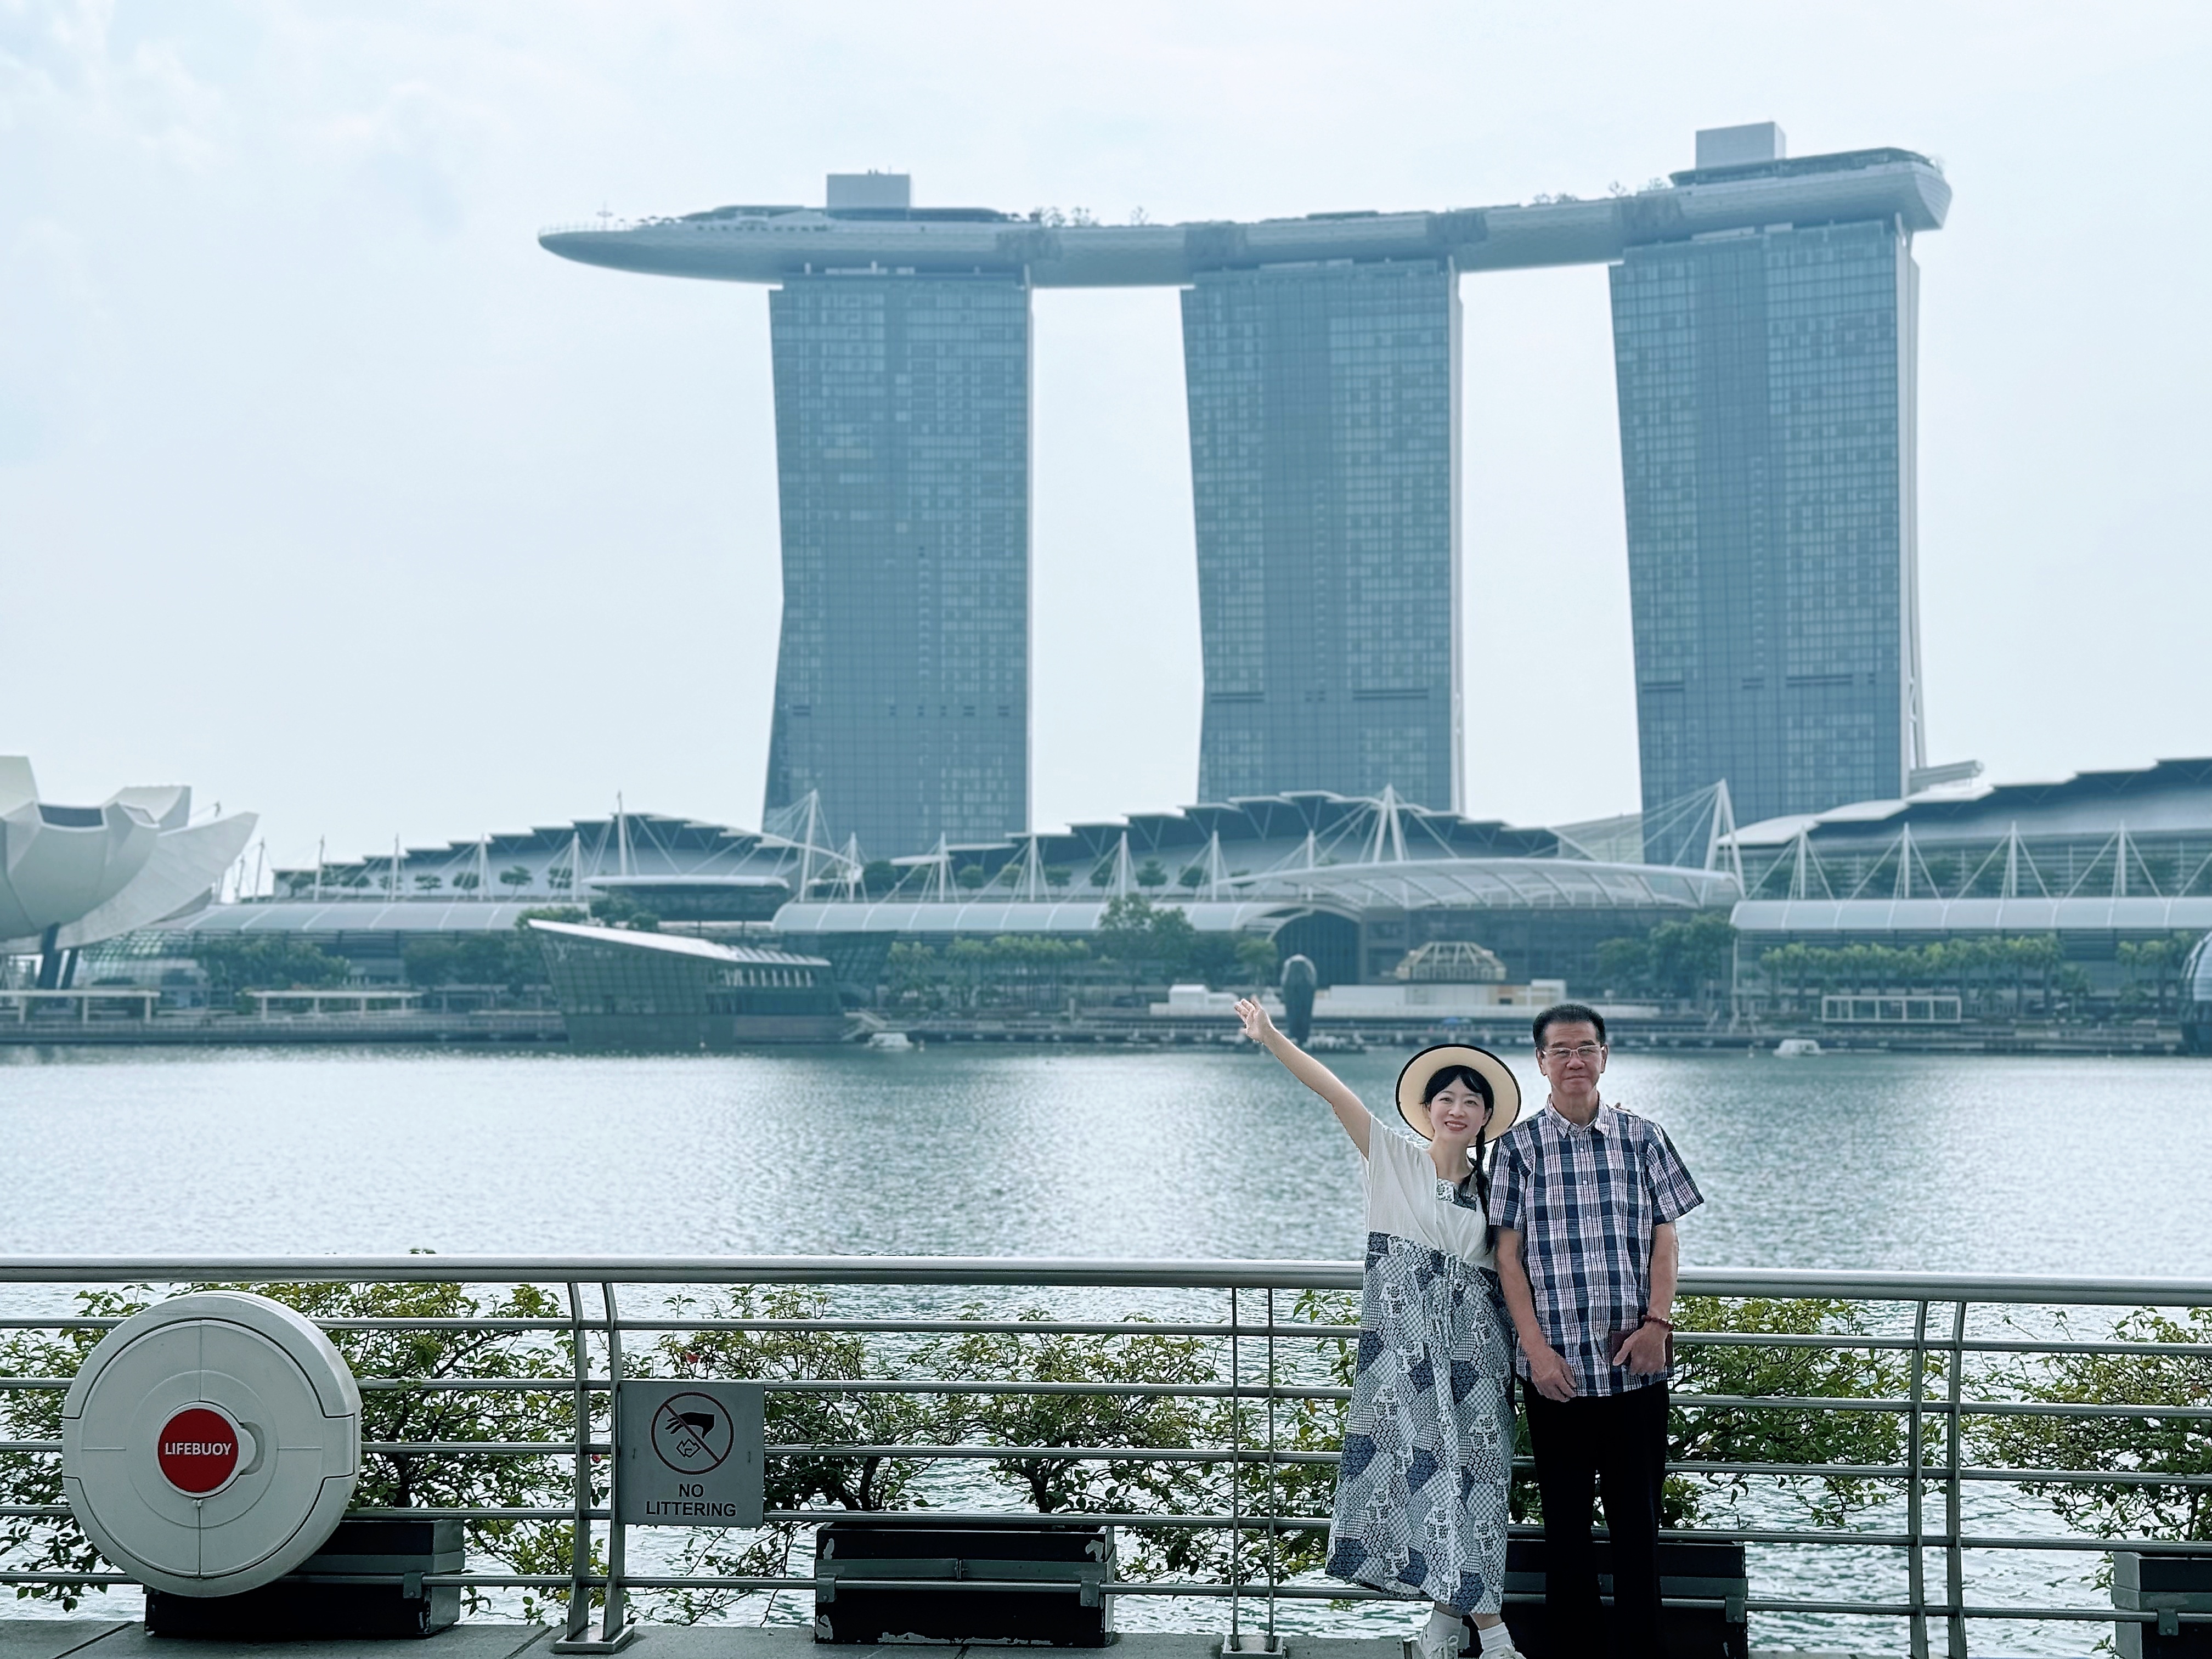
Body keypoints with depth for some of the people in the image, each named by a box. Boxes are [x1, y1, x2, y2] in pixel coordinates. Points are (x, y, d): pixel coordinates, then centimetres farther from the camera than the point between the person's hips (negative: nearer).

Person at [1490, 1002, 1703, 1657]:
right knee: (1565, 1521, 7)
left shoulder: (1644, 1138, 5)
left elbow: (1664, 1238, 5)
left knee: (1637, 1516, 4)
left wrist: (1657, 1322, -8)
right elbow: (1509, 1254, 1)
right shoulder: (1519, 1147, 2)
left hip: (1635, 1363, 1)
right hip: (1556, 1367, -1)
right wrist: (1537, 1347, -7)